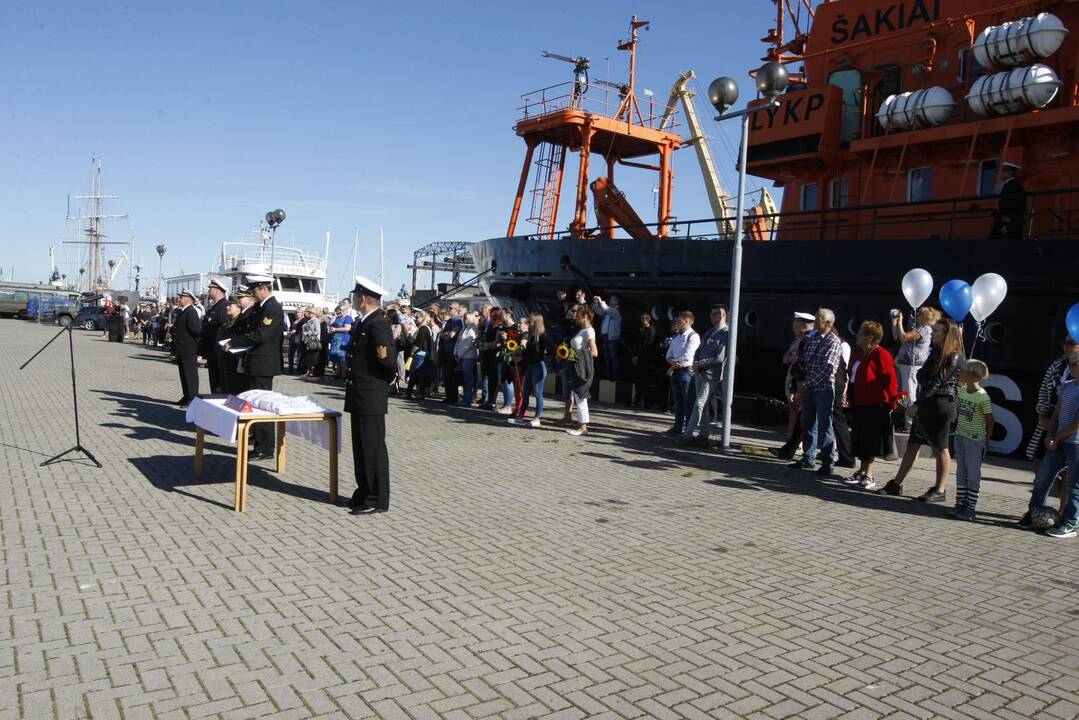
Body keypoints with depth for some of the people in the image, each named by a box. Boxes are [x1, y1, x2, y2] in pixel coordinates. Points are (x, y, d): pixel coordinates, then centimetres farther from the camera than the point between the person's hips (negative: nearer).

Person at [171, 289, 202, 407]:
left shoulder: (190, 312, -16)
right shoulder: (183, 311, 15)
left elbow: (196, 329, -26)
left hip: (188, 350, -10)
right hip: (182, 350, 10)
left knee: (190, 374, -4)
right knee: (184, 374, 15)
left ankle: (192, 399, 1)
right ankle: (187, 397, 23)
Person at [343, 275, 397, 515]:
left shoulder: (378, 325, -18)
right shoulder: (361, 322, 13)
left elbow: (388, 360, -22)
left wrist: (386, 380, -6)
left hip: (371, 398, -10)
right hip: (359, 396, 10)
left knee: (373, 448, -2)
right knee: (361, 447, 16)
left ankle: (378, 499, 7)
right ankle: (364, 493, 27)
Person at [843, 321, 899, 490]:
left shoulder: (881, 355, -15)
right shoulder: (858, 353, 12)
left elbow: (891, 380, -16)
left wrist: (891, 401, -16)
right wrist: (850, 396, 16)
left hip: (875, 406, -9)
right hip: (859, 404, 9)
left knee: (870, 441, -1)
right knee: (860, 439, 14)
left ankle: (868, 476, 8)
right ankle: (862, 472, 24)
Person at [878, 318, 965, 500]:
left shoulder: (954, 357, -10)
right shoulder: (935, 353, 15)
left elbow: (937, 383, -16)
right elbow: (921, 376, 16)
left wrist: (917, 405, -17)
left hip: (941, 405, -8)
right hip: (926, 406, 8)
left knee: (941, 449, 2)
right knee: (912, 445, 8)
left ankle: (939, 490, 10)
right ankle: (896, 484, 11)